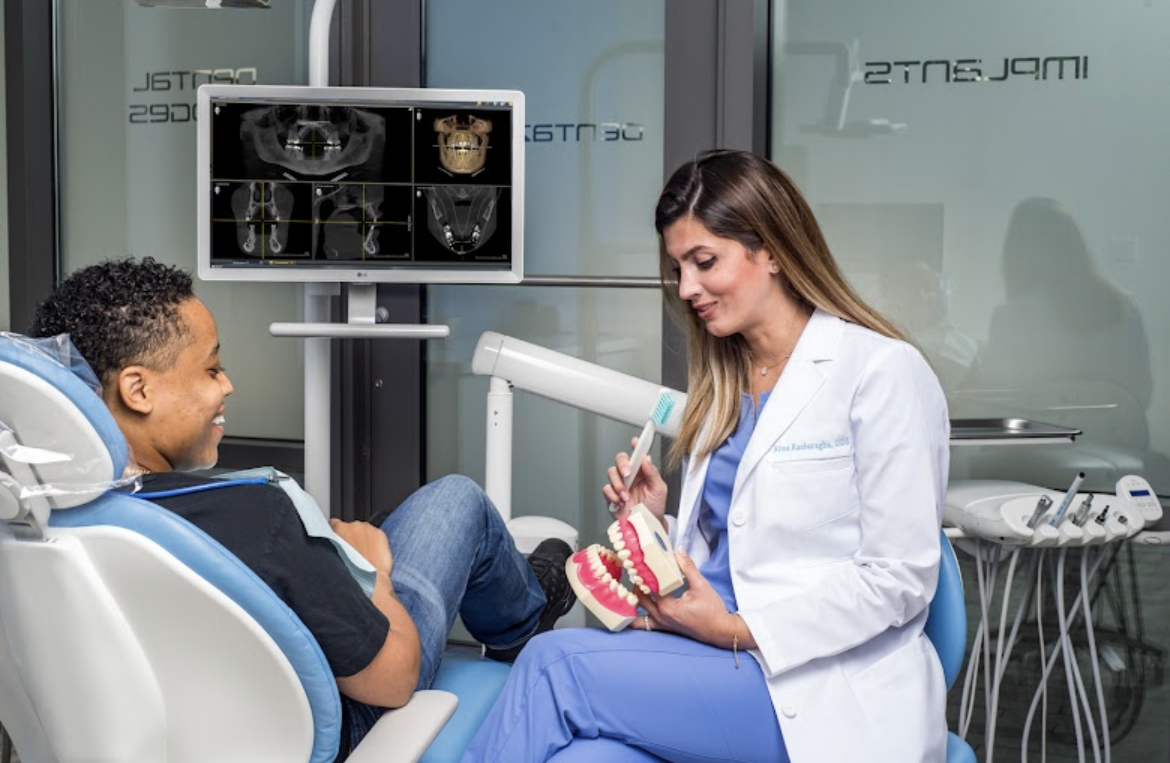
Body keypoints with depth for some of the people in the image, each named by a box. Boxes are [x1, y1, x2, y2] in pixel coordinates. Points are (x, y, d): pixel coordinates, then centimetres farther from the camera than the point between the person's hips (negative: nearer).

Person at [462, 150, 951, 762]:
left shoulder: (882, 372, -6)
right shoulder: (720, 386, 16)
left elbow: (899, 579, -10)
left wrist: (738, 629, -15)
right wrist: (658, 526, 1)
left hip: (827, 692, -5)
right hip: (720, 670, 6)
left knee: (554, 663, -23)